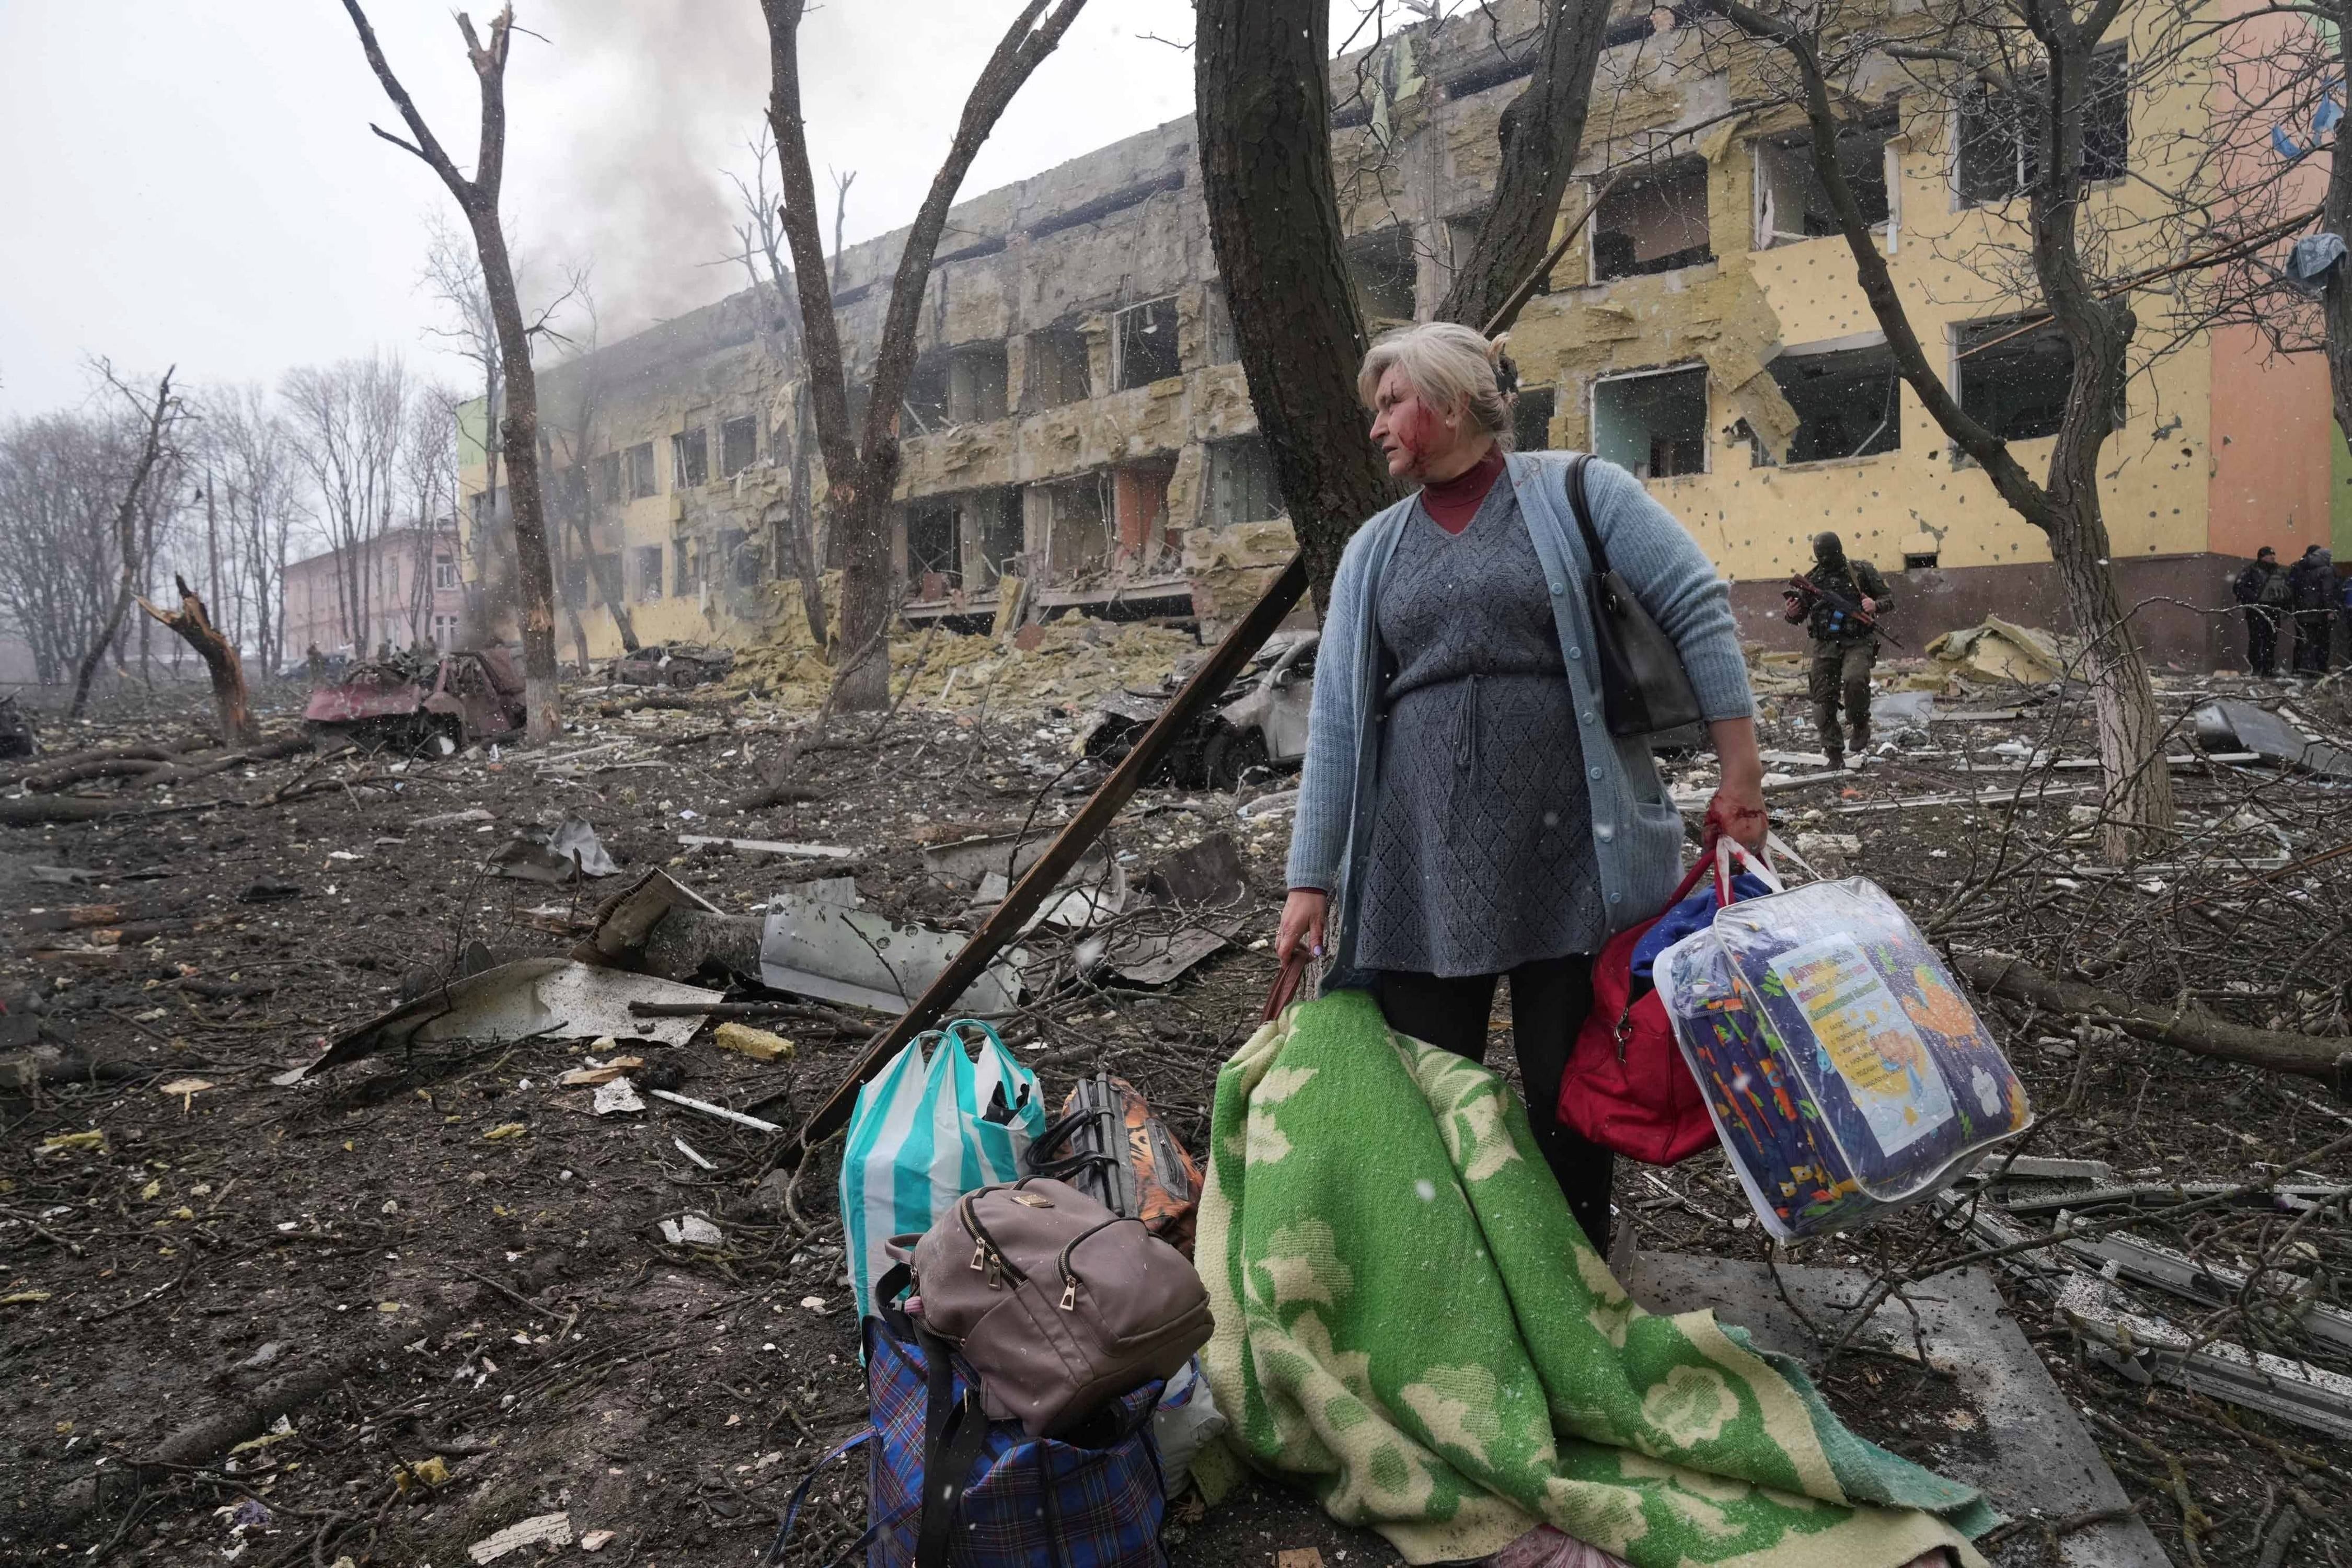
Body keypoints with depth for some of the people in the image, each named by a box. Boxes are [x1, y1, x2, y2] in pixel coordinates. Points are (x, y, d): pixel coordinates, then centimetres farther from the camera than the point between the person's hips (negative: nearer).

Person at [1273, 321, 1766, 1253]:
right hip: (1418, 870, 3)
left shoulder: (1578, 493, 3)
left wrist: (1740, 772, -6)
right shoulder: (1374, 551, 13)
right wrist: (1312, 877, 3)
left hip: (1569, 857, -3)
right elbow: (1336, 719, 8)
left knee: (1569, 1095, 7)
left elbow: (1697, 610, 0)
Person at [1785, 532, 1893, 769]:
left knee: (1854, 680, -31)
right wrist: (1793, 613, -6)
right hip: (1825, 644, 3)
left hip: (1858, 642, -3)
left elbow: (1889, 599, 7)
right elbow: (1800, 615, 18)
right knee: (1823, 700, -2)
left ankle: (1860, 727, -5)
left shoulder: (1861, 571, 3)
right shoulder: (1812, 579, 10)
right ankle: (1835, 756, 7)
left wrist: (1876, 605, -16)